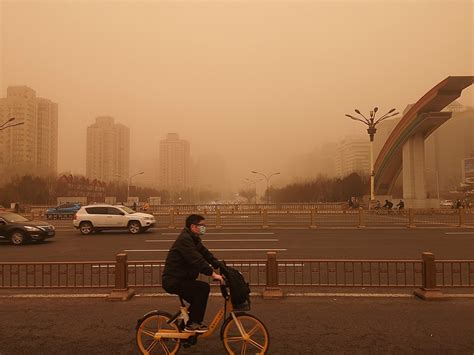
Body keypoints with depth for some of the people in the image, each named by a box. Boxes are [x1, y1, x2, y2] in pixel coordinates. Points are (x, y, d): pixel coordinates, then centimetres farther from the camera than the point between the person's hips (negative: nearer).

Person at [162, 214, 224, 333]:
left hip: (180, 279, 11)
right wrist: (212, 273, -34)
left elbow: (206, 254, 9)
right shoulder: (184, 239, -21)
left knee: (197, 301, 15)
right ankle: (193, 324, -10)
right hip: (173, 281, -11)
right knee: (204, 287, -22)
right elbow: (196, 260, -31)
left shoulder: (194, 239, 12)